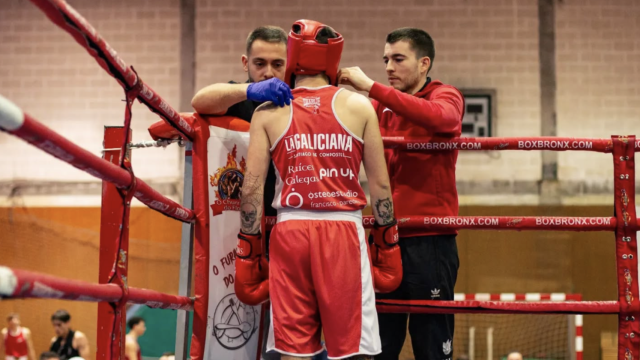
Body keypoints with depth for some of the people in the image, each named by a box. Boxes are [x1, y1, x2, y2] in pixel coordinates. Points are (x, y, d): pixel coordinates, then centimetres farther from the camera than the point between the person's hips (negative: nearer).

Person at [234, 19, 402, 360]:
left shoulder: (268, 112, 5)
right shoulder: (358, 107, 5)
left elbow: (252, 186, 1)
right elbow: (380, 184, 4)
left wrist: (249, 248, 8)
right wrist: (386, 240, 14)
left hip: (290, 230, 1)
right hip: (343, 230, -1)